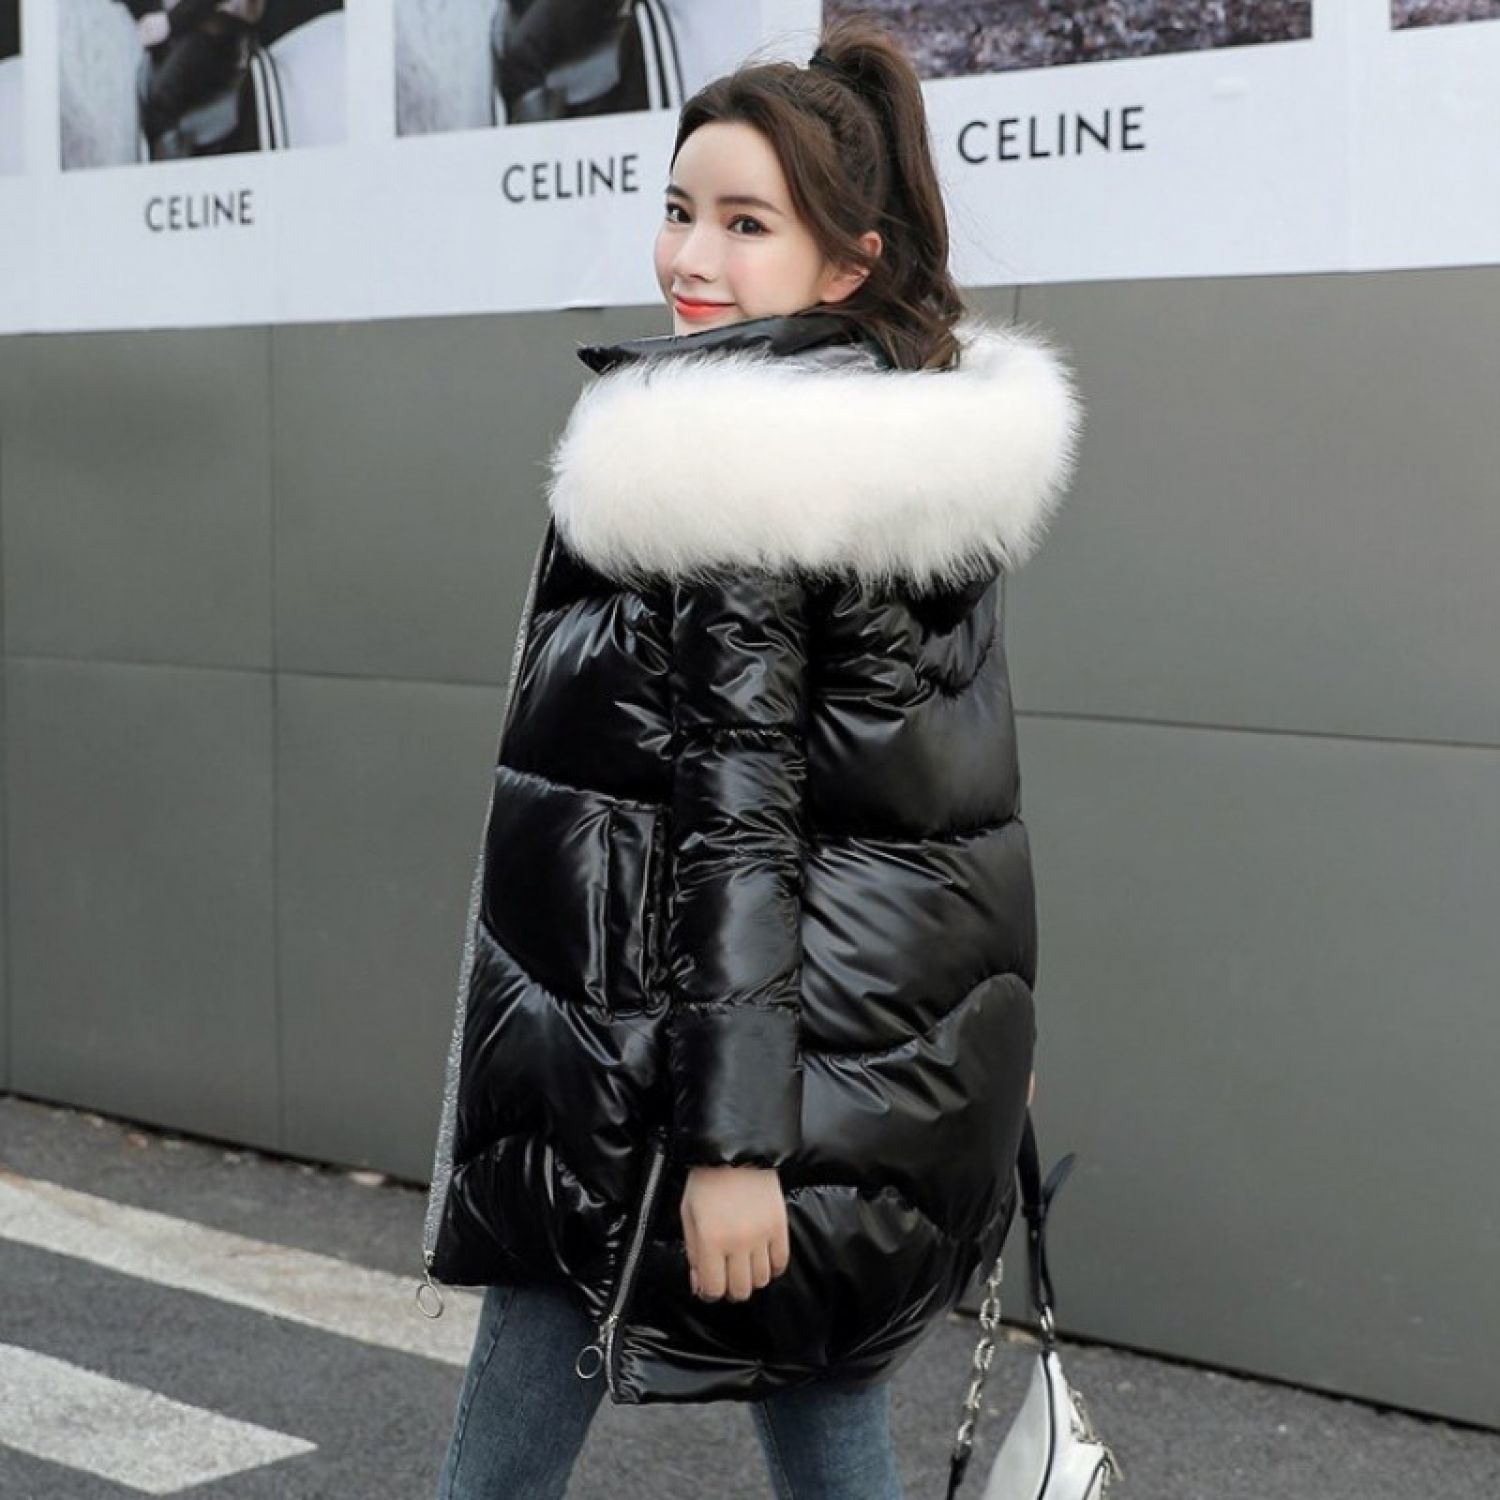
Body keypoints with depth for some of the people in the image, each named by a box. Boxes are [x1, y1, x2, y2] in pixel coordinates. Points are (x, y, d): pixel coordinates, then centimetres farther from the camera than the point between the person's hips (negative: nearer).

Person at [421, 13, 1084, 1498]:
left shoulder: (716, 470, -18)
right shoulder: (943, 437, 7)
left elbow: (739, 804, -22)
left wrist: (725, 1137, -21)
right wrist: (992, 1037, 22)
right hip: (916, 1023, 8)